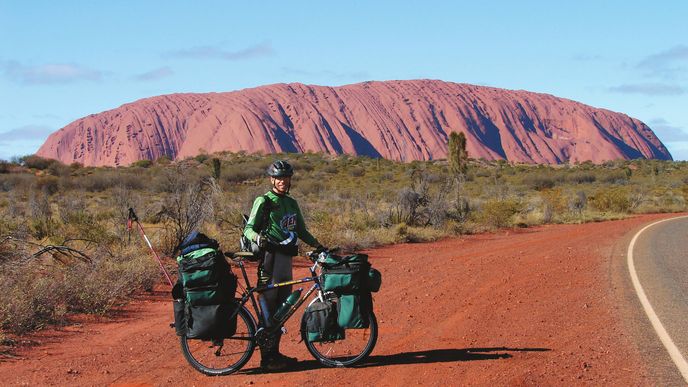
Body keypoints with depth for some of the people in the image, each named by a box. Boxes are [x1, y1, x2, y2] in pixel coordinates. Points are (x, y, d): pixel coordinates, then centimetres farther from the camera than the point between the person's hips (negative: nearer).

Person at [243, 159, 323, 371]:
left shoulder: (292, 203, 16)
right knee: (267, 309, -7)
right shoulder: (263, 202, -6)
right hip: (270, 258, -8)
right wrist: (258, 238, -34)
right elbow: (248, 228, -13)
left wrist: (319, 246, 12)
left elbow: (301, 231, 23)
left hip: (286, 258, 8)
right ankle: (267, 358, -5)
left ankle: (275, 352, 19)